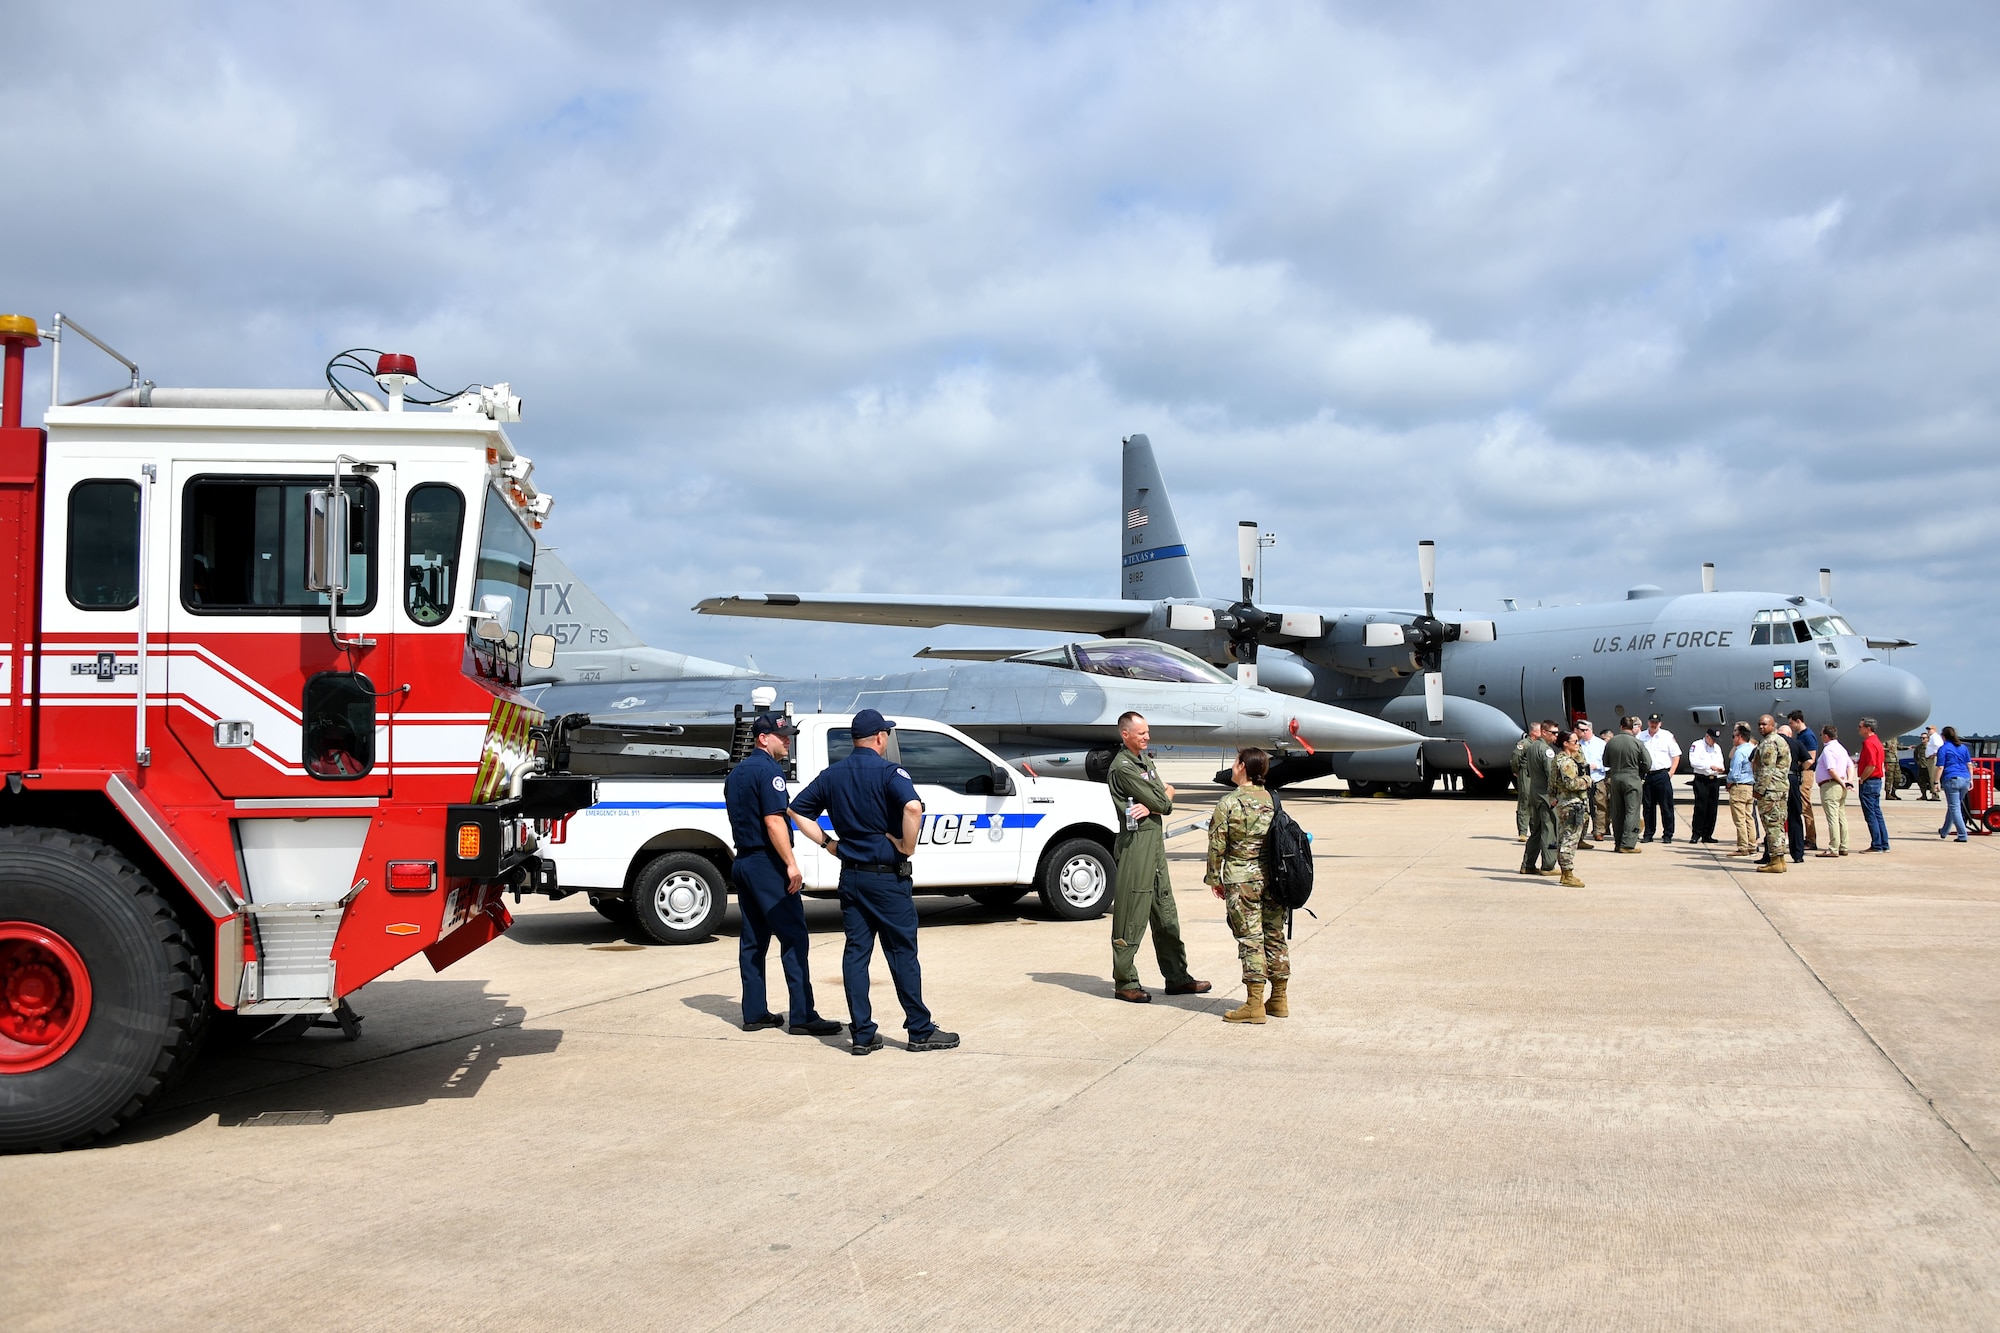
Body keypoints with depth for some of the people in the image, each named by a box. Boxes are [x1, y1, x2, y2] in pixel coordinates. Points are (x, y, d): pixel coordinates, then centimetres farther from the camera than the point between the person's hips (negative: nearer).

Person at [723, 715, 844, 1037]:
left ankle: (755, 1013, 13)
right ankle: (802, 1016, -9)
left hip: (743, 862, 9)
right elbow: (773, 820, -21)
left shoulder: (736, 773, 16)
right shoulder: (769, 771, -13)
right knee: (794, 938, -7)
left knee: (753, 940, 11)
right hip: (767, 864, -9)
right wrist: (791, 864, -20)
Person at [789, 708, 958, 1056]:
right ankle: (921, 1031, 9)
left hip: (850, 876, 5)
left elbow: (798, 810, 13)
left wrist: (827, 843, 11)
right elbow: (913, 807, -31)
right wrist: (907, 846, -18)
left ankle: (862, 1034, 9)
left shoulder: (831, 775, 7)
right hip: (886, 876, -5)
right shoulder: (889, 772, -12)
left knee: (856, 952, 8)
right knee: (902, 954, 2)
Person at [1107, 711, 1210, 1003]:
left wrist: (1152, 806, -11)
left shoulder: (1145, 761, 17)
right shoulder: (1123, 767, -14)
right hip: (1135, 842, -9)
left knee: (1165, 913, 13)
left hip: (1156, 840, 9)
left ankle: (1177, 976, 21)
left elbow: (1165, 805, 10)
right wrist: (1166, 794, 7)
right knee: (1132, 917, -4)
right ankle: (1125, 982, 4)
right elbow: (1162, 803, -15)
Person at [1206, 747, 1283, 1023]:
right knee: (1274, 936, 11)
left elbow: (1217, 845, -7)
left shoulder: (1228, 804, -9)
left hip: (1241, 879, -5)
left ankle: (1254, 1003, -2)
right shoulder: (1273, 800, 5)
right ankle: (1279, 999, 19)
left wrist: (1214, 878, 4)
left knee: (1250, 939, -3)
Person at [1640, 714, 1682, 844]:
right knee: (1648, 806, 6)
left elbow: (1676, 755, 3)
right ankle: (1648, 834, 13)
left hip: (1662, 774, -2)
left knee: (1666, 806, -1)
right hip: (1646, 775, 2)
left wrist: (1671, 773, -5)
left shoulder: (1667, 736, 3)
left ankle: (1668, 835, 5)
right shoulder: (1641, 737, 9)